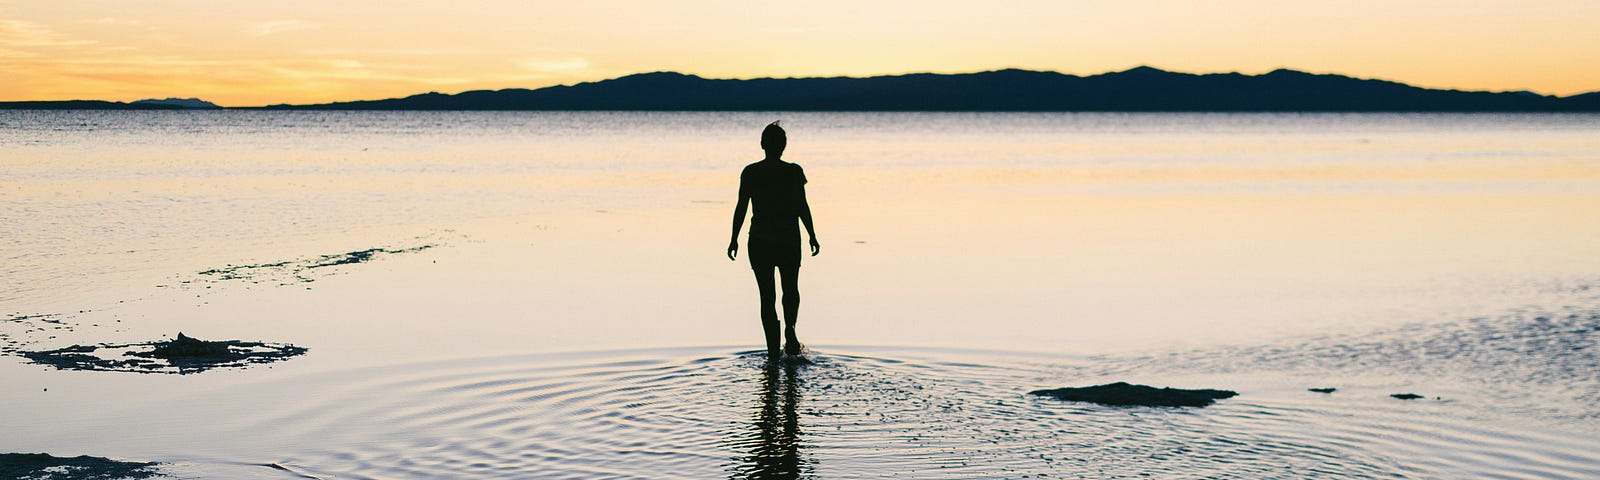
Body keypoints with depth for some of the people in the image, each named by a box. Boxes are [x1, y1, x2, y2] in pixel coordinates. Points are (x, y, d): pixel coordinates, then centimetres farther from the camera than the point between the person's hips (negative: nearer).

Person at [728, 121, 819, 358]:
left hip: (760, 241, 0)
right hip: (789, 240, 0)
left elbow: (741, 207, -2)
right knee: (791, 288, 21)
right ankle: (790, 328, -5)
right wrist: (812, 236, 5)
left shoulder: (750, 173, -4)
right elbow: (802, 207, -4)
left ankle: (773, 352, 4)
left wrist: (734, 239, 6)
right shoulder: (794, 172, -5)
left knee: (767, 296, 7)